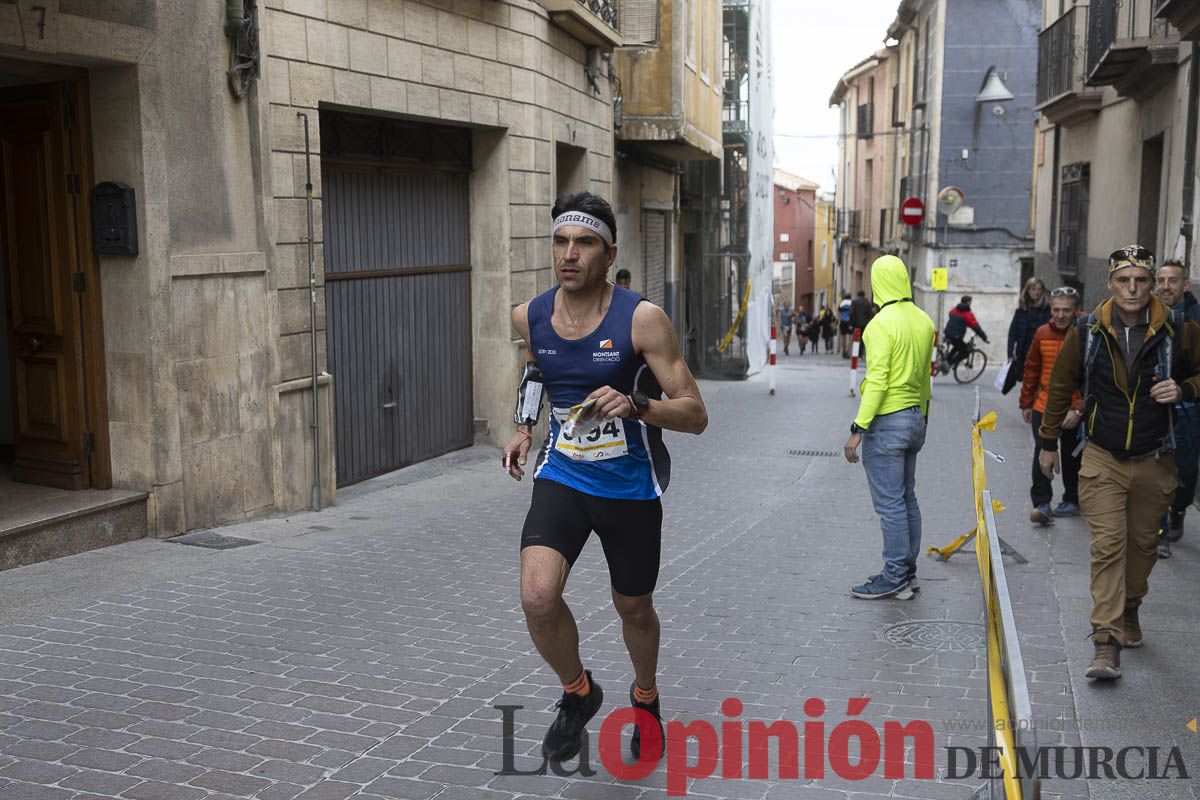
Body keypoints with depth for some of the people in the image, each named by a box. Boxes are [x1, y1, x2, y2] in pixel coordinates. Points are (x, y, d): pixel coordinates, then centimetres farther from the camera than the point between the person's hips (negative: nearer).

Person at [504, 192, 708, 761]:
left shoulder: (642, 319, -18)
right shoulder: (530, 317, -5)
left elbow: (695, 415, -18)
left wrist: (636, 405, -36)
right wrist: (523, 427, 9)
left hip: (629, 486, -2)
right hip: (562, 477, 2)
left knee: (634, 609, 15)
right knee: (537, 597, -19)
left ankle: (645, 694, 49)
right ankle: (577, 693, 13)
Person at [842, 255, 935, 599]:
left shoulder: (882, 324, -16)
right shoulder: (924, 322, 8)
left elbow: (877, 381, -21)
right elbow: (924, 377, 15)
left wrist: (858, 429, -20)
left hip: (886, 422, -9)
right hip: (914, 419, 9)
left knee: (890, 503, -3)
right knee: (907, 499, 15)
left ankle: (895, 577, 2)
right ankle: (908, 572, 23)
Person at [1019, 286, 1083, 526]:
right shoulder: (1042, 333, 1)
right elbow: (1032, 369, 11)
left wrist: (1079, 409, -18)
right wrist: (1026, 403, 14)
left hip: (1073, 410, -2)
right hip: (1043, 405, 2)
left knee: (1071, 457, 13)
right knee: (1042, 454, -8)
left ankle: (1072, 501, 29)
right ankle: (1041, 503, -5)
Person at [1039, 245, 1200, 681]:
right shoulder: (1087, 333, -5)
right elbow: (1061, 386, 8)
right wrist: (1048, 442, 13)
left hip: (1154, 462, 1)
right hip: (1103, 460, -1)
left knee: (1142, 543, 14)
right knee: (1108, 546, -9)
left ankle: (1130, 609, 40)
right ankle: (1106, 641, -9)